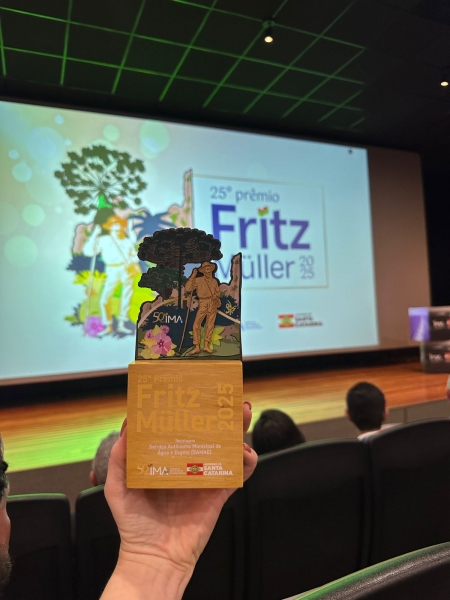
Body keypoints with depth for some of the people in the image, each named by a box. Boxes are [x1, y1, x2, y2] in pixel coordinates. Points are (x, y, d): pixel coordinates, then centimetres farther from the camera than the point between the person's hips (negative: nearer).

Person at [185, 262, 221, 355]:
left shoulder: (214, 281, 11)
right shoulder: (198, 280, 0)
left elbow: (218, 292, 20)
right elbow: (187, 288, -10)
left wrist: (216, 296, -3)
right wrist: (192, 276, -13)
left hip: (213, 304, 3)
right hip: (203, 304, -2)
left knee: (210, 324, 2)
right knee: (197, 324, -10)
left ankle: (206, 345, 10)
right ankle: (197, 347, -4)